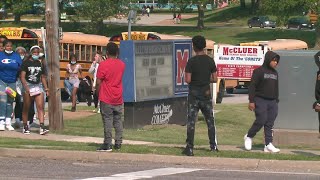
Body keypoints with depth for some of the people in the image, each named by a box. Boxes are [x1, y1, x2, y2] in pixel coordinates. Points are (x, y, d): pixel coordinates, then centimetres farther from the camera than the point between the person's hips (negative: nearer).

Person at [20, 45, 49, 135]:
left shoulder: (40, 64, 10)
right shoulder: (26, 63, -4)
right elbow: (22, 77, -10)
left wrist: (46, 89, 11)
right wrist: (26, 88, -20)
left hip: (38, 86, 4)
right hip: (28, 85, -3)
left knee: (40, 107, -9)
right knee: (26, 108, 6)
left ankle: (42, 127, -16)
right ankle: (25, 127, 17)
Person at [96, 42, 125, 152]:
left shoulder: (103, 65, -13)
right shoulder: (122, 65, 5)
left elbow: (98, 82, -12)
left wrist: (98, 94, 4)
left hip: (106, 99, -5)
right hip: (118, 99, 5)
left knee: (107, 121, -3)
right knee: (118, 120, 11)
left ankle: (107, 145, -2)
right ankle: (118, 144, 13)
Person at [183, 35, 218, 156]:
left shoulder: (191, 61, -11)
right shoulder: (210, 61, 0)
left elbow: (188, 80, -15)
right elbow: (214, 79, 2)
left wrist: (194, 79, 7)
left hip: (194, 94, -3)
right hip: (206, 94, 3)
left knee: (191, 121, -1)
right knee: (210, 120, 16)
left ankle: (189, 148, -5)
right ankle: (213, 146, 19)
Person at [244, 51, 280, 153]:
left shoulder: (275, 73, 16)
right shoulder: (259, 71, -6)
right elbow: (252, 86, -9)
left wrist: (276, 101, 19)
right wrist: (251, 101, -14)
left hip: (272, 102, 6)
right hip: (260, 100, -6)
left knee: (270, 124, 1)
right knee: (261, 120, -13)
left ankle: (268, 145, -1)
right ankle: (249, 137, 9)